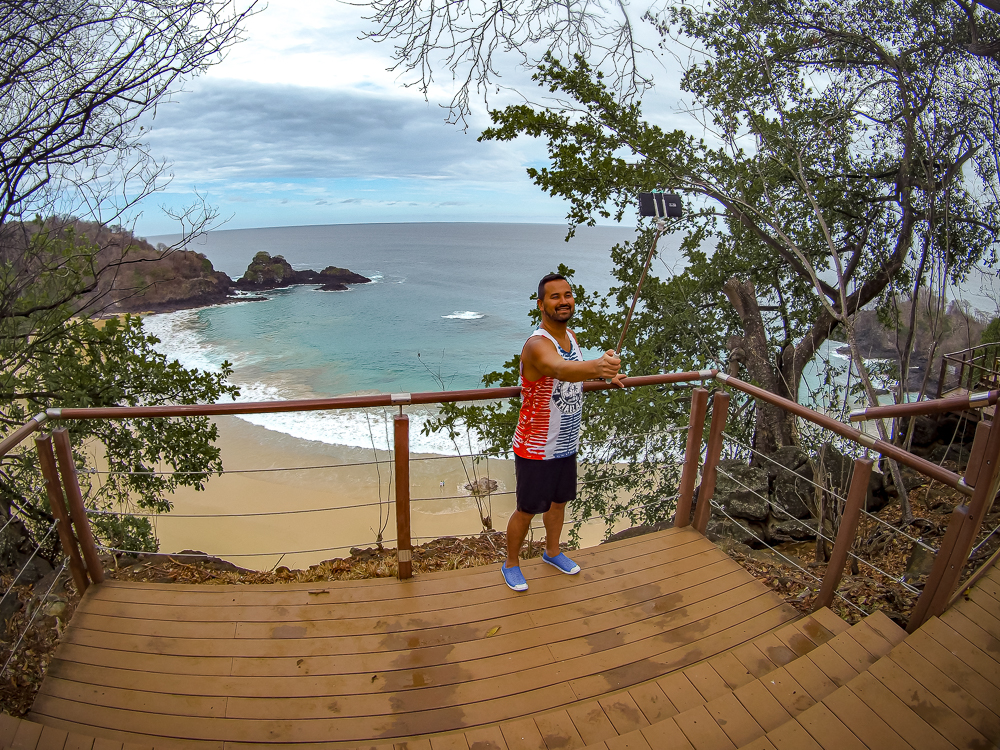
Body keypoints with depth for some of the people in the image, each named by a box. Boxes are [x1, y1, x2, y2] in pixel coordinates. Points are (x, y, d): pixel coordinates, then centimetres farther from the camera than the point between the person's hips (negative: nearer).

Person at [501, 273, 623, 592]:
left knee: (558, 500, 25)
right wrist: (596, 365, -70)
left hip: (566, 444, 8)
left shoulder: (570, 336, 0)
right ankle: (510, 564, 34)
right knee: (527, 510, 9)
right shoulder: (537, 344, -28)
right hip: (536, 449, -8)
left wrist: (604, 375, 6)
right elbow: (560, 369, -51)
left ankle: (552, 551, 50)